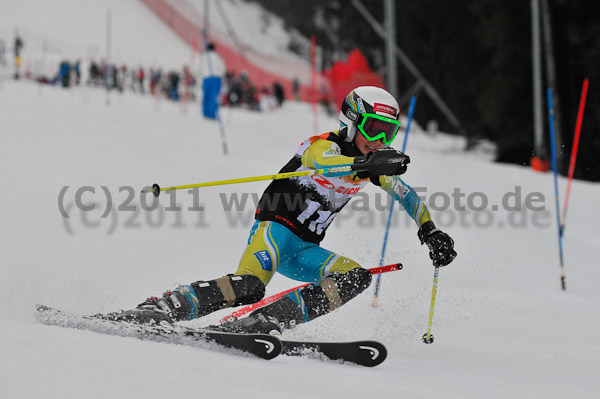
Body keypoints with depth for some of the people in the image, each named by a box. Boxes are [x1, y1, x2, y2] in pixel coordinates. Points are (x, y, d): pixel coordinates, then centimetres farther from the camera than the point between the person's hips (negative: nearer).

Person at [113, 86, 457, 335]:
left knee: (357, 278, -18)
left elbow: (406, 194, 24)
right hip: (275, 229, -8)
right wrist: (366, 163, -57)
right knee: (249, 288, -35)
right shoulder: (324, 145, -13)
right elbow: (324, 163, -39)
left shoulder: (374, 161, 9)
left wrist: (430, 231, 15)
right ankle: (165, 307, -24)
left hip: (304, 251, 8)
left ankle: (269, 320, -28)